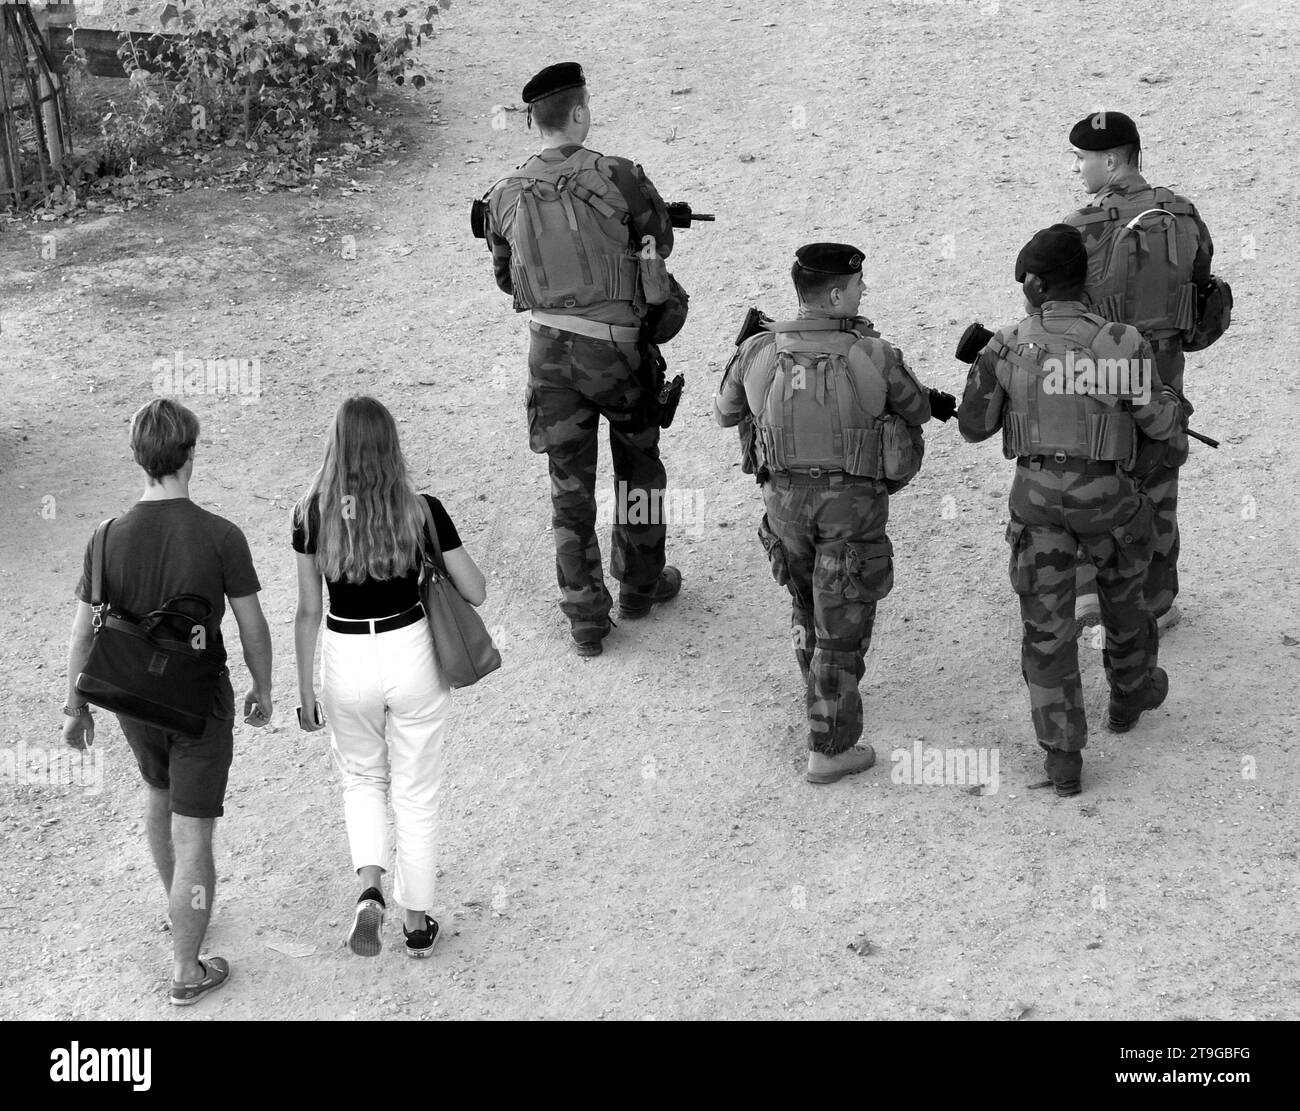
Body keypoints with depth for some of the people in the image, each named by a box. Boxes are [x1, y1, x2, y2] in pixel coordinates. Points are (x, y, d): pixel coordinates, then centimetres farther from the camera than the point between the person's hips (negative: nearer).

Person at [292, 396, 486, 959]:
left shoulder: (313, 513, -9)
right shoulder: (421, 510, -12)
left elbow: (308, 611, -4)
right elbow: (476, 592, -5)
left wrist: (305, 690, 6)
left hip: (346, 660, 1)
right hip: (411, 654, 0)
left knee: (361, 777, 26)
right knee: (417, 795, 16)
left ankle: (370, 890, 4)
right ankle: (417, 923, 27)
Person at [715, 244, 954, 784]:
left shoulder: (757, 353, -11)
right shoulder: (874, 357, -18)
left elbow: (725, 413, 8)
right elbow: (915, 411, 1)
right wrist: (935, 400, 25)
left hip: (786, 496, 3)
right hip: (853, 502, -3)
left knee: (807, 601, 27)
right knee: (842, 621, 7)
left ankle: (823, 696, 47)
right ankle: (830, 749, 12)